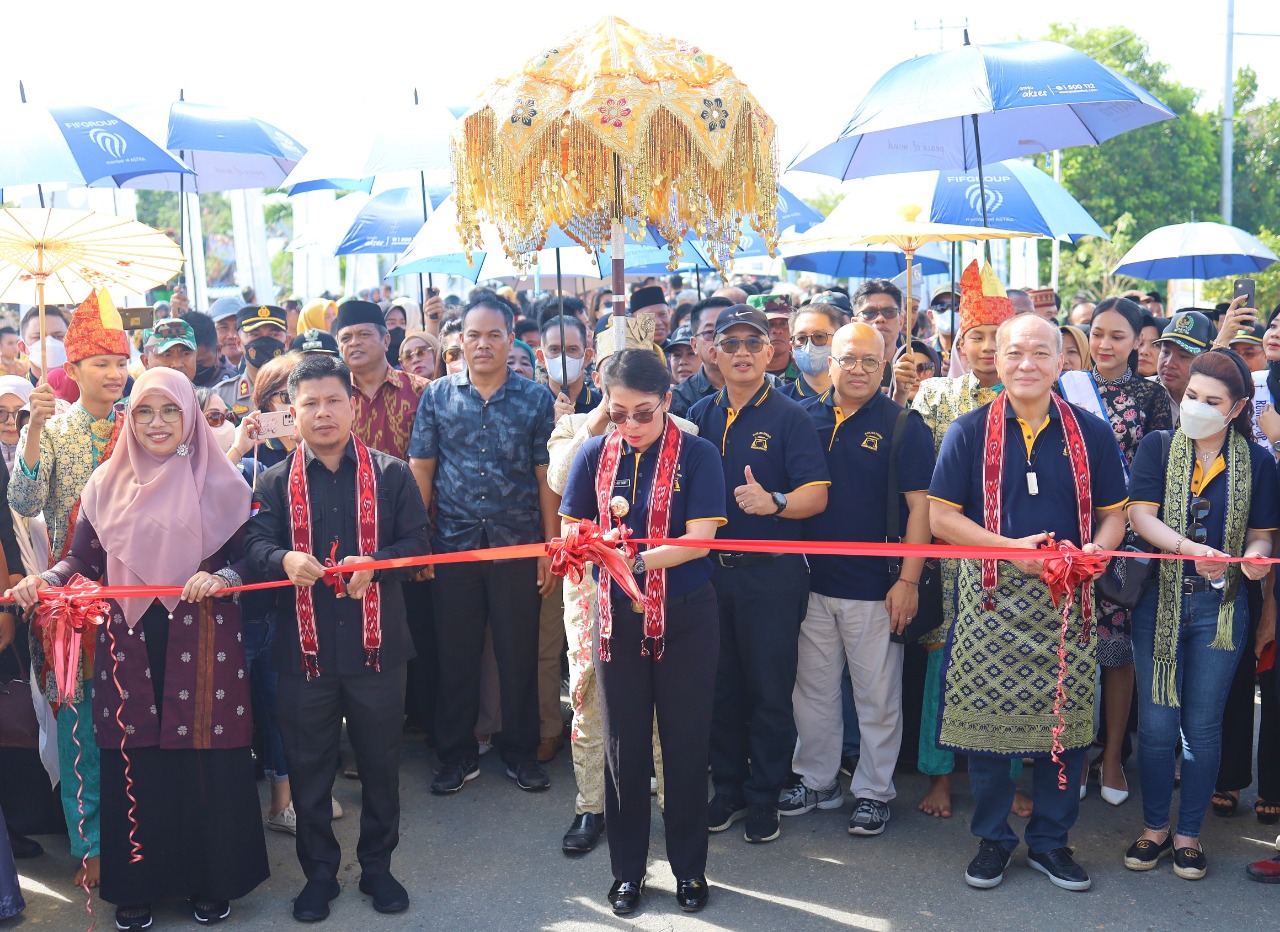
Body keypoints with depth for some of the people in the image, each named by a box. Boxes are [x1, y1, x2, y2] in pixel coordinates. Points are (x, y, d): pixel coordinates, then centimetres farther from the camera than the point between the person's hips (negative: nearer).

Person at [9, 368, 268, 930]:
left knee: (206, 760, 2)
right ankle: (137, 885, 20)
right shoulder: (107, 484, 8)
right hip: (130, 641, 2)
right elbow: (83, 558, 8)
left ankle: (211, 881, 19)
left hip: (202, 641, -1)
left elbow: (247, 557, 2)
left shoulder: (219, 483, 2)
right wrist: (46, 580, -10)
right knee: (133, 762, 4)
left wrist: (222, 578, -17)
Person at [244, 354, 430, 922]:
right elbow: (254, 542, -4)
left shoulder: (390, 474, 2)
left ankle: (377, 865, 28)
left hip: (376, 642, 0)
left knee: (380, 761, 10)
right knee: (308, 765, 11)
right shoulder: (276, 481, 5)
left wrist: (376, 563, -20)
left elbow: (417, 542, -1)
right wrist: (284, 559, -26)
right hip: (304, 646, 1)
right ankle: (319, 872, 28)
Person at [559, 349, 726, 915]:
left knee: (686, 743, 8)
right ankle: (627, 869, 26)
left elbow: (699, 539, -15)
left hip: (685, 617, -2)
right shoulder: (595, 454, 1)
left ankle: (689, 866, 26)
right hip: (618, 618, 2)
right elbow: (571, 528, 4)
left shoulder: (697, 455, -8)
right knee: (623, 746, 10)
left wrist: (638, 560, -28)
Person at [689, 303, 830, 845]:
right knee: (721, 685, 12)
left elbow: (816, 495, -10)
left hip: (772, 572, -4)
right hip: (711, 570, 4)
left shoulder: (788, 417, -3)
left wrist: (773, 502, -29)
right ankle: (728, 787, 27)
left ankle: (764, 797, 18)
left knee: (770, 689, 4)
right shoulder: (701, 416, 9)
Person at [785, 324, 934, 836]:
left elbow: (920, 505, -7)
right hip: (810, 581, 4)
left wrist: (908, 580, -13)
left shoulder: (904, 425, -4)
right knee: (812, 690, 14)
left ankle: (874, 791, 22)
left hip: (875, 587, -4)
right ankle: (816, 780, 30)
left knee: (877, 697, 6)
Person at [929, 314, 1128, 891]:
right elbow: (941, 518, -3)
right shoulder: (970, 432, 1)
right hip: (991, 601, -1)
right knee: (987, 720, 3)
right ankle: (993, 839, 22)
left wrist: (1096, 548, -12)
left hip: (1066, 602, 2)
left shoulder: (1091, 434, 7)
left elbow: (1114, 514, 11)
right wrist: (1014, 548, -13)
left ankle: (1051, 840, 24)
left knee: (1064, 720, 5)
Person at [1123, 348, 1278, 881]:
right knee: (1156, 722, 3)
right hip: (1159, 602, 0)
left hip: (1220, 607, 0)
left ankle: (1188, 834, 20)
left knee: (1203, 725, 6)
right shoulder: (1157, 449, 1)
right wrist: (1192, 549, -27)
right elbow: (1140, 515, -10)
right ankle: (1155, 827, 21)